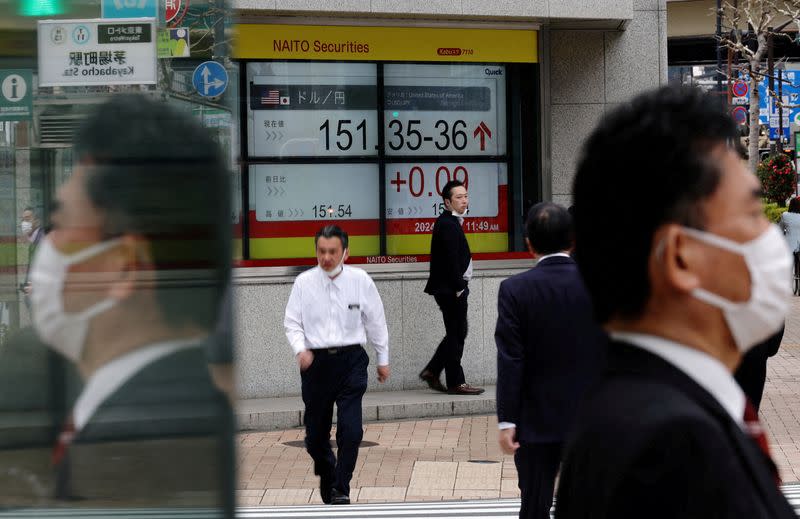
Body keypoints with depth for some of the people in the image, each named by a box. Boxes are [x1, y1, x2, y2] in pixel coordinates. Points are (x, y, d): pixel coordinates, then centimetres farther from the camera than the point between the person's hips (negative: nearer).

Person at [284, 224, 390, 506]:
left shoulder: (360, 280, -2)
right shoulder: (304, 282, -2)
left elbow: (376, 322, 8)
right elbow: (292, 322, 3)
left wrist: (383, 359, 14)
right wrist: (300, 349, -16)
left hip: (350, 360, -1)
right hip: (316, 362, 1)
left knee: (351, 430, -12)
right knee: (315, 432, 10)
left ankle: (341, 490, 1)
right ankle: (326, 474, 39)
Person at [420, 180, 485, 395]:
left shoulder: (450, 222, 16)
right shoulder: (448, 224, -17)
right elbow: (451, 259, -22)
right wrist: (458, 287, -18)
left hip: (452, 289, 10)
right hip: (450, 288, -10)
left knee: (456, 333, 15)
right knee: (456, 334, -3)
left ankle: (431, 371, 20)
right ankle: (456, 382, 3)